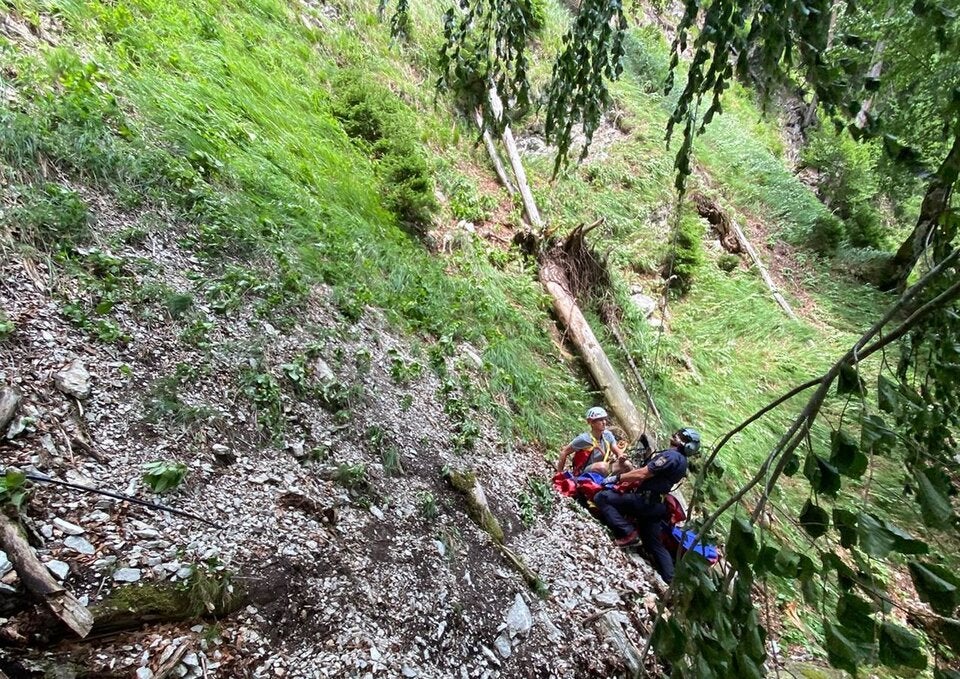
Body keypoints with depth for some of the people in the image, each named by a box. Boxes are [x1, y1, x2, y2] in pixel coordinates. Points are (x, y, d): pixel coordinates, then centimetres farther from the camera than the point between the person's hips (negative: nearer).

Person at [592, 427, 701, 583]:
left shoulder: (671, 455, -15)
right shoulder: (681, 460, 17)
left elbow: (642, 474, -20)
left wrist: (617, 478, -11)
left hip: (645, 501, -10)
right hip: (655, 506, 10)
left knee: (601, 498, -12)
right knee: (655, 544, 18)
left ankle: (628, 532, -16)